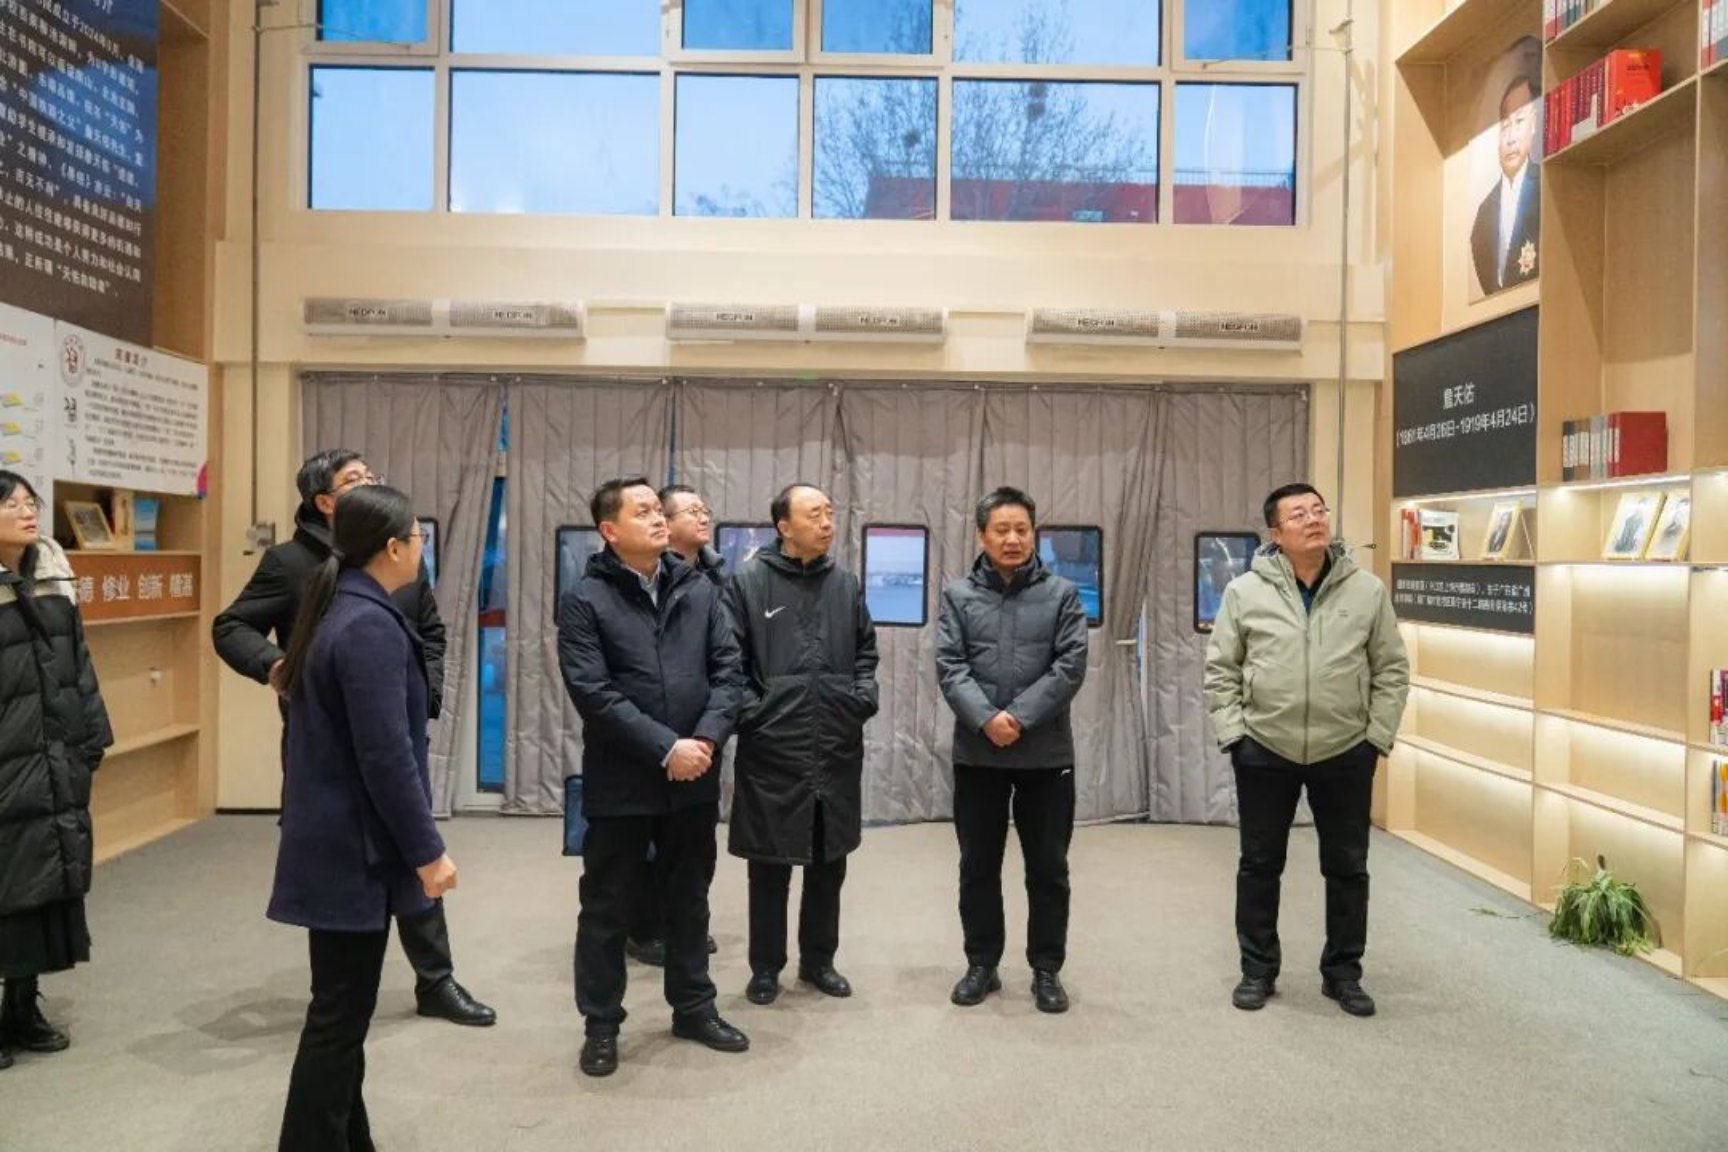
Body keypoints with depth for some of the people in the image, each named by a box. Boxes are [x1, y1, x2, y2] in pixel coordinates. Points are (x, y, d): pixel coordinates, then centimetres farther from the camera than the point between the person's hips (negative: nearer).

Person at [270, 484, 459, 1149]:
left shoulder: (335, 611, 9)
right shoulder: (372, 626, -21)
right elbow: (386, 757, -24)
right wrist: (427, 850, -17)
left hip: (331, 839, 10)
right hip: (354, 848, -10)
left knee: (341, 1007, 18)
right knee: (339, 1014, 2)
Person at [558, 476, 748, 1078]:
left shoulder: (699, 590, 6)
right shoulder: (585, 601, -7)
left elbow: (728, 670, 2)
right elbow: (593, 693, -15)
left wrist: (707, 738, -14)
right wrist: (666, 748, -19)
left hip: (695, 778, 4)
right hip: (621, 781, -4)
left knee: (689, 899, 17)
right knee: (606, 907, 9)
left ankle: (693, 1008, 34)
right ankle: (601, 1024, 25)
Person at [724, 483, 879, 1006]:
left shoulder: (846, 584, 8)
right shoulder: (748, 581, -6)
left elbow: (866, 650, 16)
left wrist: (864, 696, 2)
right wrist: (751, 709, -13)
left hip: (837, 748, 4)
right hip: (771, 748, -4)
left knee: (829, 863, 14)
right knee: (771, 866, 7)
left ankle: (818, 960, 30)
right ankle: (765, 968, 23)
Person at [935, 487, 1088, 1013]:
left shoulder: (1062, 594, 2)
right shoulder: (958, 595, 3)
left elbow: (1070, 666, -7)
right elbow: (949, 667, -6)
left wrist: (1019, 717, -16)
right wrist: (986, 718, -20)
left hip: (1046, 752, 0)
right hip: (976, 753, 1)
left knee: (1048, 867, 8)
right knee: (978, 865, 11)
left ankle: (1046, 969, 23)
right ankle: (981, 964, 26)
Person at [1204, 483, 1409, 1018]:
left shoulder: (1367, 590, -2)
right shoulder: (1245, 591, -5)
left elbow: (1391, 670, 4)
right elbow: (1220, 670, 0)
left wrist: (1377, 736, -2)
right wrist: (1232, 732, -5)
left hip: (1345, 753, 1)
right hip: (1264, 751, -1)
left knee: (1347, 867, 11)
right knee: (1260, 864, 10)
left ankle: (1343, 972, 28)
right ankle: (1258, 969, 25)